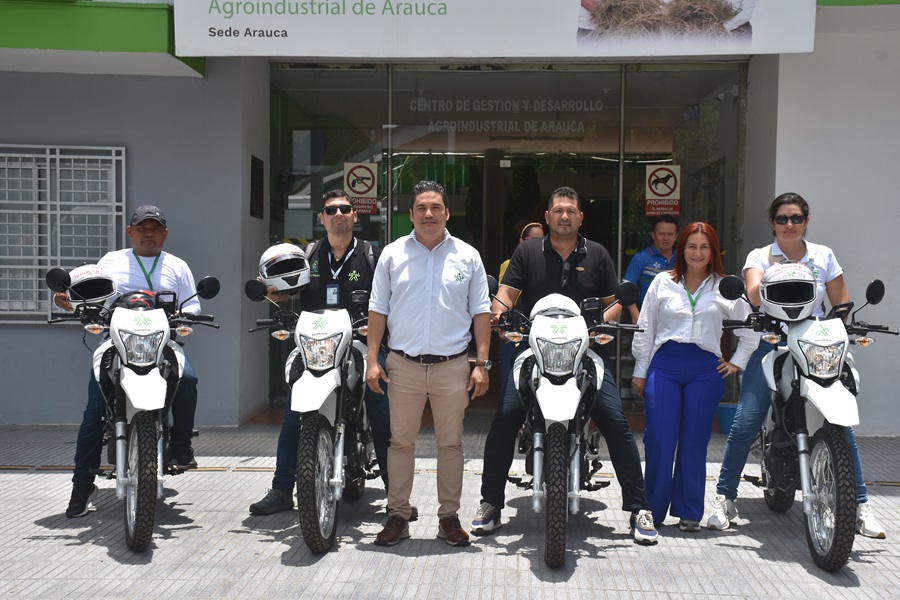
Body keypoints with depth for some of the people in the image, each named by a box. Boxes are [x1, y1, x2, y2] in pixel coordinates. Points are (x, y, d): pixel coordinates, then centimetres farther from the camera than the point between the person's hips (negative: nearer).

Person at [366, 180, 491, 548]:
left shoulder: (467, 256, 4)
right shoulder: (393, 254, 5)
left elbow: (481, 312, 5)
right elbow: (378, 310, 6)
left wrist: (482, 364, -2)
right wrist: (372, 360, -1)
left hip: (453, 366, 0)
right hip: (404, 365, 0)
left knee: (451, 444, 8)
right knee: (401, 442, 7)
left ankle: (449, 517, 19)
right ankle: (398, 516, 18)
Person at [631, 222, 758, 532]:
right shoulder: (663, 282, 9)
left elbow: (751, 329, 17)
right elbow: (645, 328, 9)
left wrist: (737, 362, 9)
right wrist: (640, 371, 7)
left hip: (705, 369, 0)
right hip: (664, 366, 0)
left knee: (694, 443, 3)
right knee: (658, 440, -6)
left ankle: (689, 512, 15)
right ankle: (650, 509, 7)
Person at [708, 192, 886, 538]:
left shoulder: (823, 256, 10)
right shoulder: (759, 257, 5)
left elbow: (842, 304, 10)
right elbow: (754, 296, -13)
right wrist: (775, 270, -25)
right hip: (770, 346, -1)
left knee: (841, 425, -7)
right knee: (744, 425, -9)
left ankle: (860, 505, 6)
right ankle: (725, 500, 4)